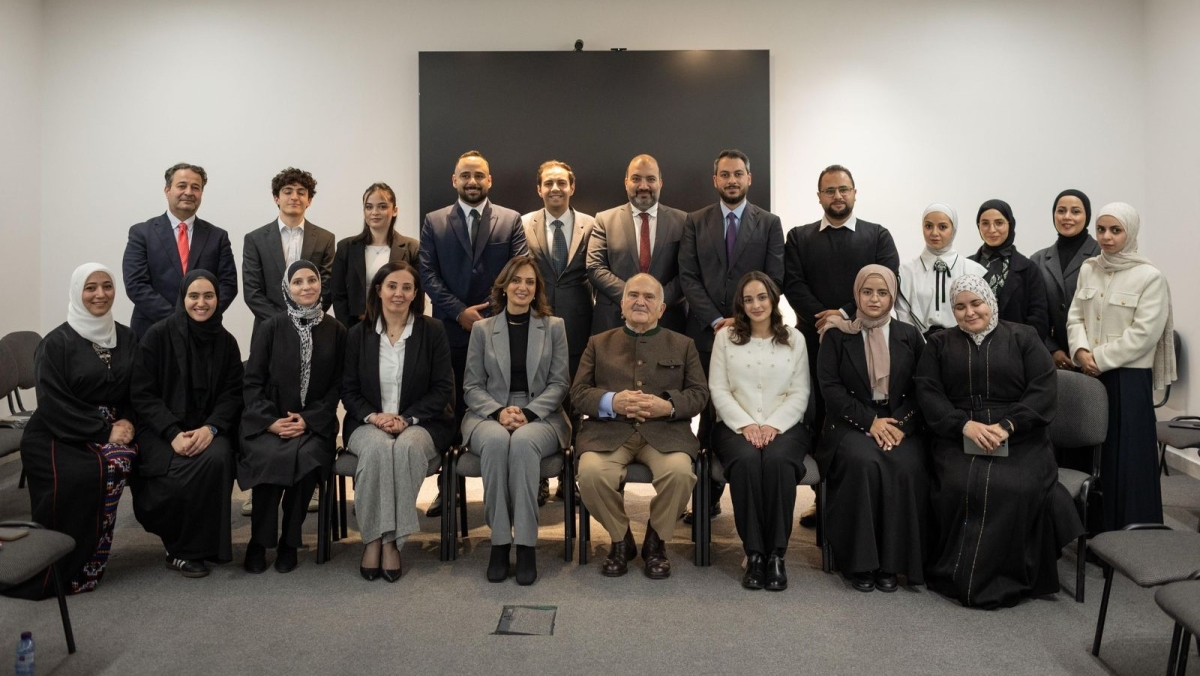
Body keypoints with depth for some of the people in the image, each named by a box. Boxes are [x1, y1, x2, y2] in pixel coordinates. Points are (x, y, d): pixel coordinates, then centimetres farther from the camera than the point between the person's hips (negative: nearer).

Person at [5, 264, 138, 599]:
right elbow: (55, 406, -10)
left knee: (118, 460, -31)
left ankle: (85, 567, -18)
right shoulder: (56, 343, -4)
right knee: (81, 476, -33)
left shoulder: (127, 338, 10)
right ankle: (51, 572, -14)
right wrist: (106, 432, -16)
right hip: (58, 436, -3)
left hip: (113, 430, 3)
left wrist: (127, 423, -10)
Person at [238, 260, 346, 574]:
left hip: (314, 424, 0)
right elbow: (251, 382, 2)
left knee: (305, 457, -31)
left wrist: (308, 420, -9)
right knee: (270, 458, -31)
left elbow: (337, 386, 4)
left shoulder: (335, 331, 6)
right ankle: (259, 542, -9)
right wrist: (270, 421, -12)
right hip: (268, 422, 0)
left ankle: (289, 542, -10)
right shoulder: (270, 328, 5)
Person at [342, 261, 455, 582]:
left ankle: (391, 540, -26)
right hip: (369, 423, 1)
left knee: (407, 446, -35)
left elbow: (443, 389, 0)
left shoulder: (433, 331, 4)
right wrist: (373, 416, -12)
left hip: (420, 423, -1)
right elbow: (348, 390, 9)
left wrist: (406, 418, -13)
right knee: (378, 447, -33)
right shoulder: (358, 334, 9)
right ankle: (373, 539, -24)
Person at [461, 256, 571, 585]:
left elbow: (559, 383, 4)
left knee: (523, 442, -36)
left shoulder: (554, 326, 10)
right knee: (497, 442, -35)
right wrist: (499, 411, -13)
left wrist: (528, 413, -13)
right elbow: (471, 386, 7)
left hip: (541, 416, 0)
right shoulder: (482, 328, 11)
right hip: (490, 415, 1)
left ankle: (526, 543, -29)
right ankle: (499, 540, -25)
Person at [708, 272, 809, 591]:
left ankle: (776, 553, -23)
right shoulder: (725, 337, 11)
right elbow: (718, 389, 4)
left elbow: (800, 393, 6)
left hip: (784, 426, 0)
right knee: (746, 460, -34)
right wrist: (746, 424, -11)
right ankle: (754, 553, -23)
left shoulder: (794, 338, 12)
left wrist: (773, 425, -11)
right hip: (736, 425, 0)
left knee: (778, 460, -34)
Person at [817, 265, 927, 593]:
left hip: (900, 425, 2)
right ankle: (861, 560, -18)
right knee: (863, 463, -33)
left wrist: (901, 424, -11)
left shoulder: (909, 335, 14)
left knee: (907, 468, -30)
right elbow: (830, 387, -3)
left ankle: (892, 560, -14)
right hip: (852, 425, -1)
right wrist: (870, 421, -13)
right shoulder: (837, 335, 7)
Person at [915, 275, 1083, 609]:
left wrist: (1007, 426, -15)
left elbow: (1044, 391, 0)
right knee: (962, 488, -28)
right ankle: (959, 576, -11)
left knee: (1018, 491, -29)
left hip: (1019, 441, 0)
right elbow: (928, 394, 3)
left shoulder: (1023, 337, 11)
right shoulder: (939, 344, 15)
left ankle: (1008, 579, -10)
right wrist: (965, 424, -13)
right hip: (959, 440, 1)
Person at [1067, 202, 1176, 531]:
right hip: (1090, 375, 5)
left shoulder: (1150, 277, -7)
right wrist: (1081, 352, -9)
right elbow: (1075, 317, 8)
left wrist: (1100, 359, -14)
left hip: (1129, 378, -5)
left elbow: (1143, 334, -13)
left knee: (1127, 455, 0)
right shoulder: (1088, 269, 9)